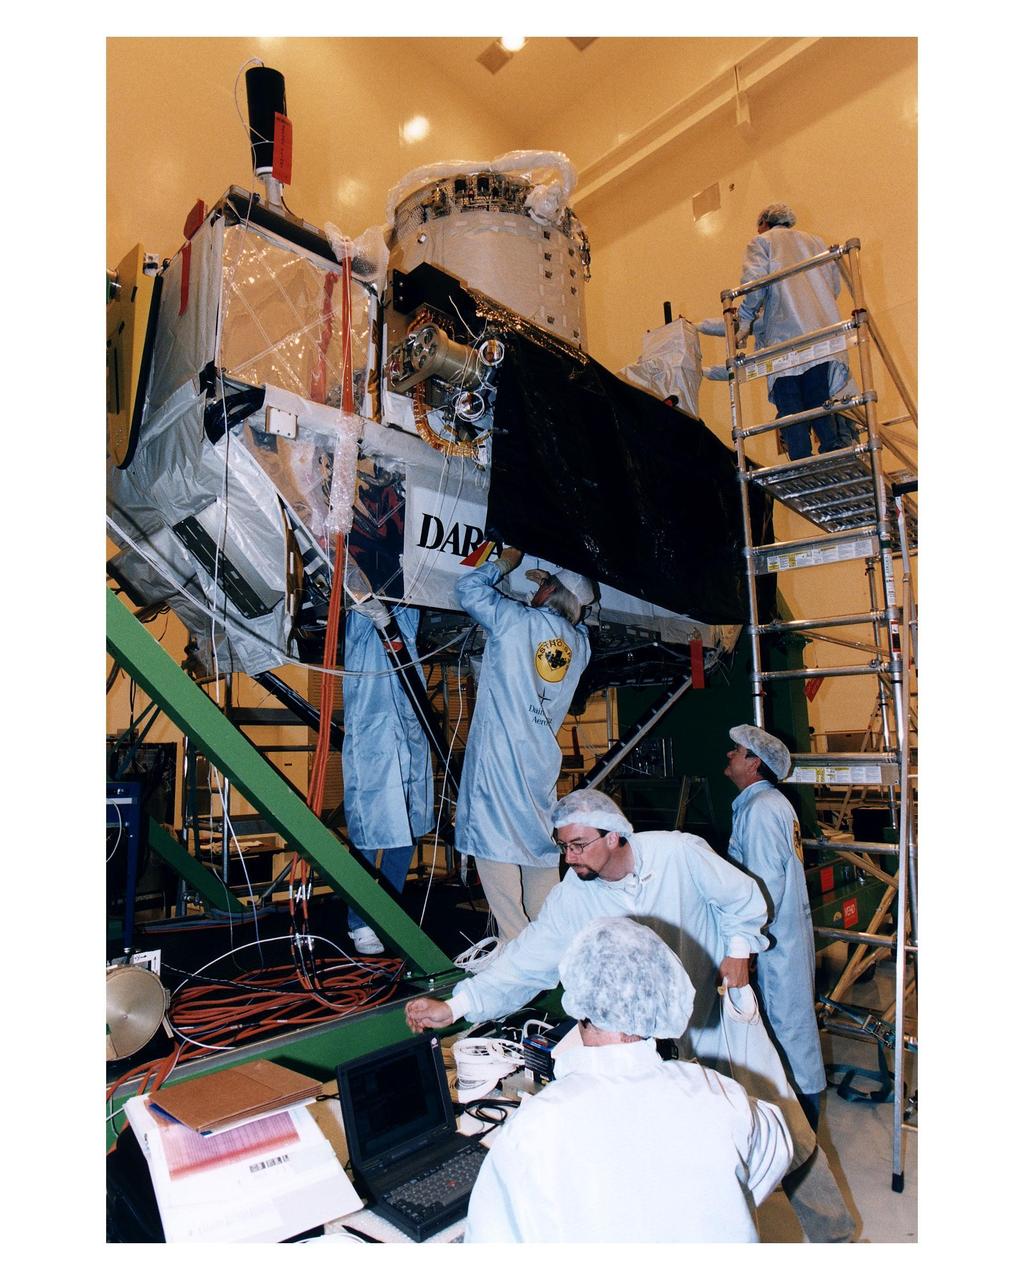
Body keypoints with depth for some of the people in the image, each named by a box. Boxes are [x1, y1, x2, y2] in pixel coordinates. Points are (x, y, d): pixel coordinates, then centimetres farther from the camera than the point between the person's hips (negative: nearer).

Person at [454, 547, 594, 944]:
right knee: (541, 843, 14)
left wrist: (505, 562, 20)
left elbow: (468, 587, 8)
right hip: (543, 759, 6)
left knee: (495, 842, -2)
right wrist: (557, 588, 29)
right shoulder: (580, 642, 10)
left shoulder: (517, 619, -4)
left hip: (499, 753, -6)